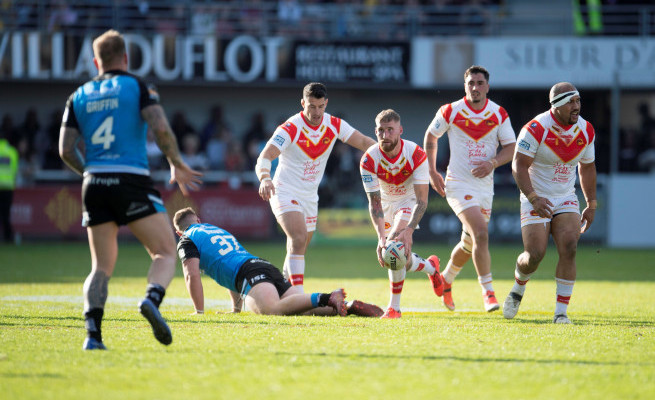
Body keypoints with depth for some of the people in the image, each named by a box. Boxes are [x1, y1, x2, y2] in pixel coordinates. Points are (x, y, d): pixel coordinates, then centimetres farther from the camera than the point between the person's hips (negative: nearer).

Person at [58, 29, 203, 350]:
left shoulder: (79, 97, 14)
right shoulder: (137, 87, 4)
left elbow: (66, 150, 8)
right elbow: (160, 128, -11)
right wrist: (177, 166, 3)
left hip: (95, 183, 4)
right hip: (132, 182, -4)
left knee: (102, 266, 10)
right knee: (166, 253, 2)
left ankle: (93, 331, -10)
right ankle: (152, 298, -29)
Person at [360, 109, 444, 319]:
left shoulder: (416, 155, -28)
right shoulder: (369, 160, -24)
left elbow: (422, 200, -27)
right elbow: (375, 202, -22)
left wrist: (408, 231, -41)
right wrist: (381, 236, -36)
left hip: (409, 202, -3)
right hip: (386, 203, 3)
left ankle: (394, 307, -17)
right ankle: (430, 267, 34)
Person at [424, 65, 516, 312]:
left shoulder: (499, 114, 0)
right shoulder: (450, 112, -6)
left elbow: (511, 147, 2)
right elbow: (430, 136, 9)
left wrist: (492, 163, -17)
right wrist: (432, 172, 6)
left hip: (485, 185, 4)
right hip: (458, 183, -4)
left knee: (470, 243, 15)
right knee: (481, 233, -22)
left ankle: (446, 279, 41)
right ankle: (487, 291, -16)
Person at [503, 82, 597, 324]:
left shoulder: (585, 131, 1)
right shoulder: (536, 129, -17)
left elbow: (587, 168, 14)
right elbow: (519, 166, -18)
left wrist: (591, 205, 14)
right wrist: (533, 198, -29)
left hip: (566, 200, 4)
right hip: (536, 200, -4)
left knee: (569, 249, -16)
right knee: (534, 255, -12)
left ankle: (561, 313, -11)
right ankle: (517, 290, 23)